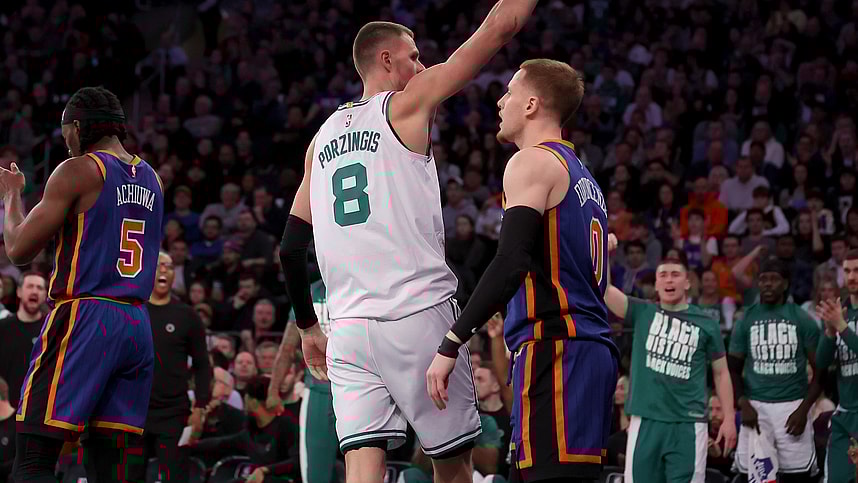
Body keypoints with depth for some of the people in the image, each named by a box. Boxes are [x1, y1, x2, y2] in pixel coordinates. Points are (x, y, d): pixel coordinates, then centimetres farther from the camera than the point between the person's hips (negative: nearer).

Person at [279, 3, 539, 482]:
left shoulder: (323, 137, 18)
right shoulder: (407, 105, 2)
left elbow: (291, 247, 18)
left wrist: (308, 326, 27)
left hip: (349, 326, 5)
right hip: (419, 316, -5)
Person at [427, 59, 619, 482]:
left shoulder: (532, 162, -5)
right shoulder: (582, 176, 25)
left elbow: (512, 263, -18)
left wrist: (450, 346, -19)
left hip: (554, 349, -10)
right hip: (592, 349, 10)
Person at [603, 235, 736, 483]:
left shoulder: (706, 324, 6)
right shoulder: (642, 313, 8)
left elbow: (721, 372, 11)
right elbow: (602, 289, -4)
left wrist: (729, 418, 3)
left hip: (688, 424, -1)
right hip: (646, 420, 1)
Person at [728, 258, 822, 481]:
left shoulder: (802, 320, 2)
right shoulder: (746, 320, 7)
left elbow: (819, 370, 3)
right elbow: (734, 369, 11)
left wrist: (803, 410, -9)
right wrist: (743, 404, -6)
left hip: (792, 406, -1)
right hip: (757, 406, 1)